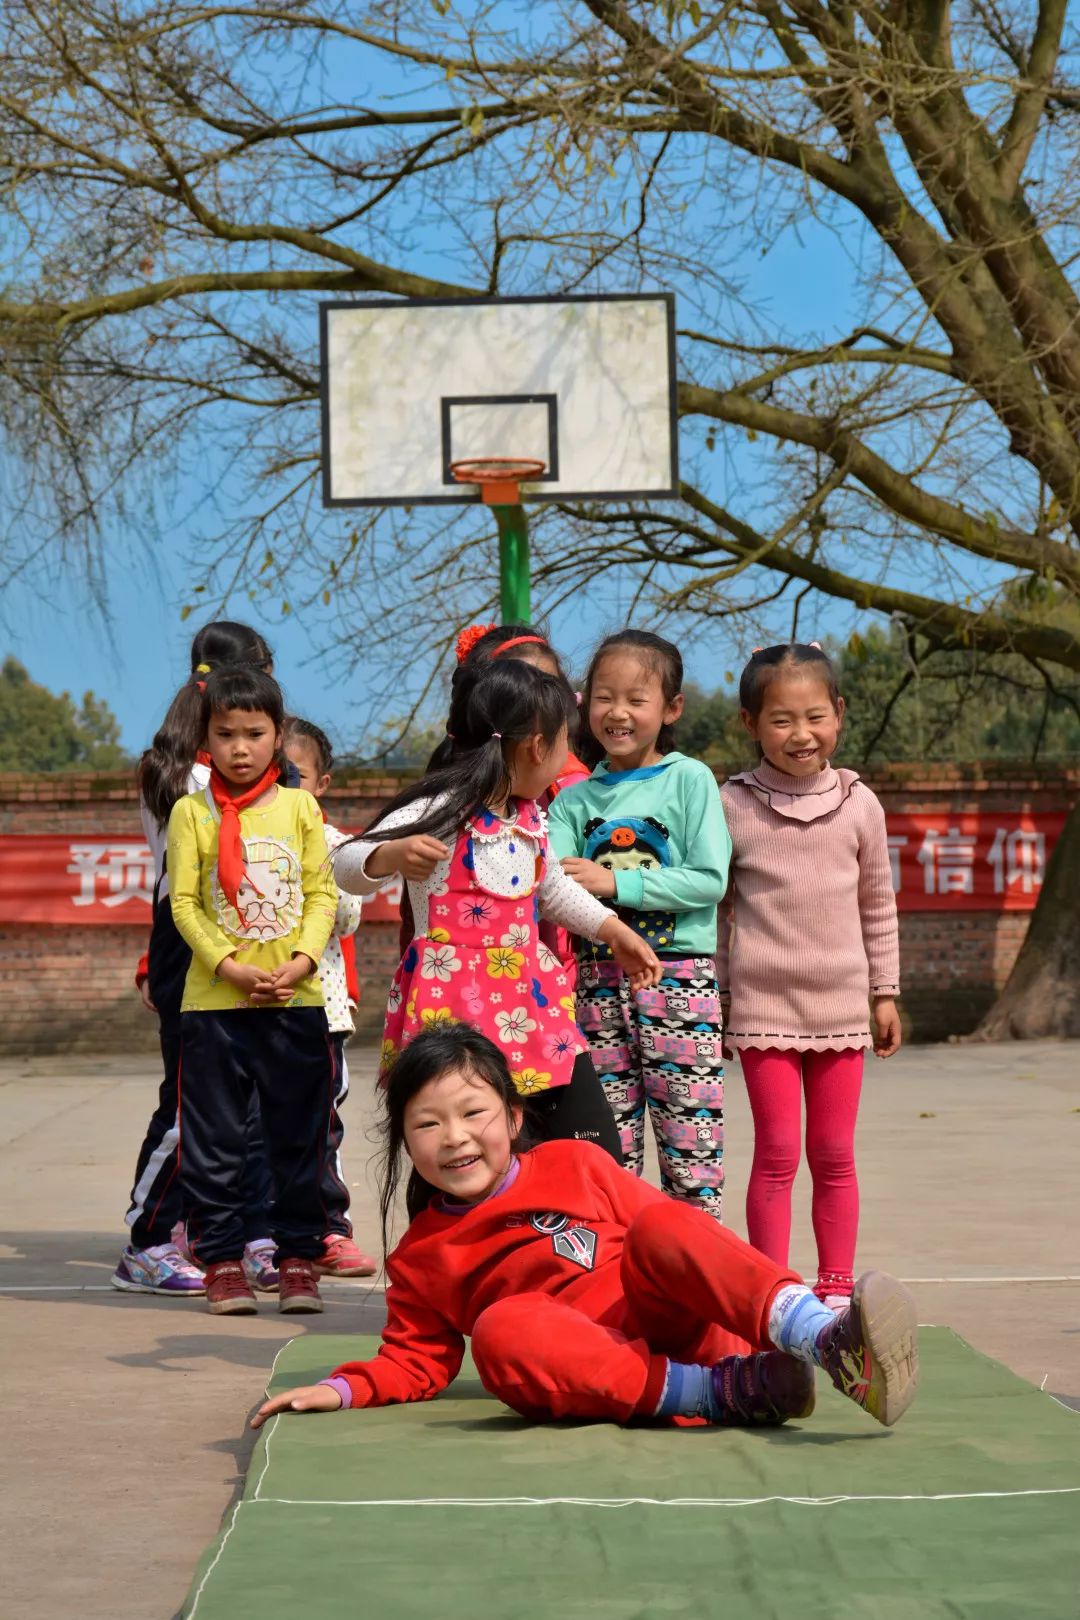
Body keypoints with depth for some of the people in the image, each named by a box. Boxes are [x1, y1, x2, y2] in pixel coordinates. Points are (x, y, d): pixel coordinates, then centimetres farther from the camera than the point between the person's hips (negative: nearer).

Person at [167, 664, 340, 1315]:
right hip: (214, 1000, -1)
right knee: (214, 1139, 3)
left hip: (296, 999, 1)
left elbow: (322, 893, 4)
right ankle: (221, 1257, 12)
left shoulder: (299, 806, 5)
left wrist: (304, 959, -11)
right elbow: (183, 903, -2)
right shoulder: (191, 812, 1)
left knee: (299, 1137, 6)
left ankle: (299, 1255, 16)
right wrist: (228, 965, -14)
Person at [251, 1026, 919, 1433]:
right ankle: (724, 1393, -36)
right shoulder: (419, 1260, 17)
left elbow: (663, 1230, 14)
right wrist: (345, 1388, 1)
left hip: (669, 1326, 1)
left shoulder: (574, 1165, 16)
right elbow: (417, 1359, 20)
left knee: (661, 1223, -27)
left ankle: (826, 1337, -47)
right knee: (500, 1331, -33)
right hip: (585, 1377, -1)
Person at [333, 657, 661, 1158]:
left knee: (596, 1154, 8)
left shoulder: (529, 818, 12)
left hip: (528, 1001, 8)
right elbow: (349, 867, -19)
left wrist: (614, 931, 32)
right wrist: (390, 856, -39)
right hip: (453, 1004, -8)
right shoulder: (439, 811, -13)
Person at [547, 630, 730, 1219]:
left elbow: (710, 880, -10)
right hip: (598, 978, 4)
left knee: (689, 1137, -3)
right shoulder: (575, 799, 10)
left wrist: (615, 883, -14)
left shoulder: (690, 780, 0)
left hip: (679, 976, -3)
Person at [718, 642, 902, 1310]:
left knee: (835, 1155, 8)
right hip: (763, 1002, -2)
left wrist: (885, 993, 13)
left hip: (840, 1003, 2)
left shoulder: (859, 804, 3)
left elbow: (878, 905, 12)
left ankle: (837, 1287, 16)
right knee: (778, 1155, -3)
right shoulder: (733, 805, -3)